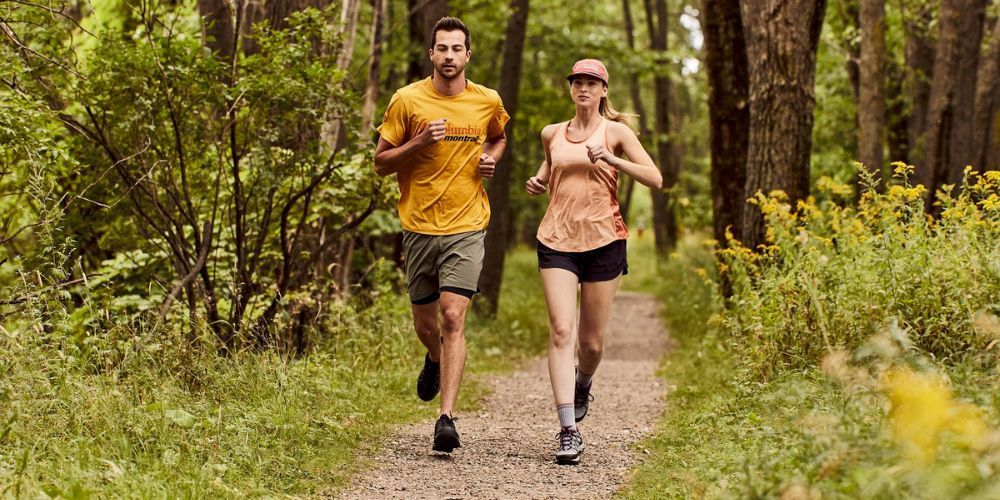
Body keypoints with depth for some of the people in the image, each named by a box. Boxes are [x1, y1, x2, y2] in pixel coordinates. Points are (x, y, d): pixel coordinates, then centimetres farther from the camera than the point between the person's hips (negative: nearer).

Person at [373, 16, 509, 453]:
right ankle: (435, 359, 50)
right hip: (419, 227, 1)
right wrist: (418, 144, -16)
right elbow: (381, 163, 1)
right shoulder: (407, 100, -2)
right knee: (424, 322, 13)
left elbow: (499, 137, 26)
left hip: (466, 228, -1)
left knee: (453, 318, -15)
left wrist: (492, 158, 4)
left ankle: (447, 418, -17)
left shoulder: (488, 102, 3)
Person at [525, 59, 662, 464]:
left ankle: (583, 385, 43)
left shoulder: (615, 132, 2)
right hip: (557, 241, 1)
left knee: (592, 341, 6)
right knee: (561, 331, -15)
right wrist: (538, 181, 9)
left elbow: (655, 179, -6)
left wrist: (611, 159, -18)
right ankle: (569, 431, -18)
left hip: (603, 241, -1)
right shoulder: (552, 134, 11)